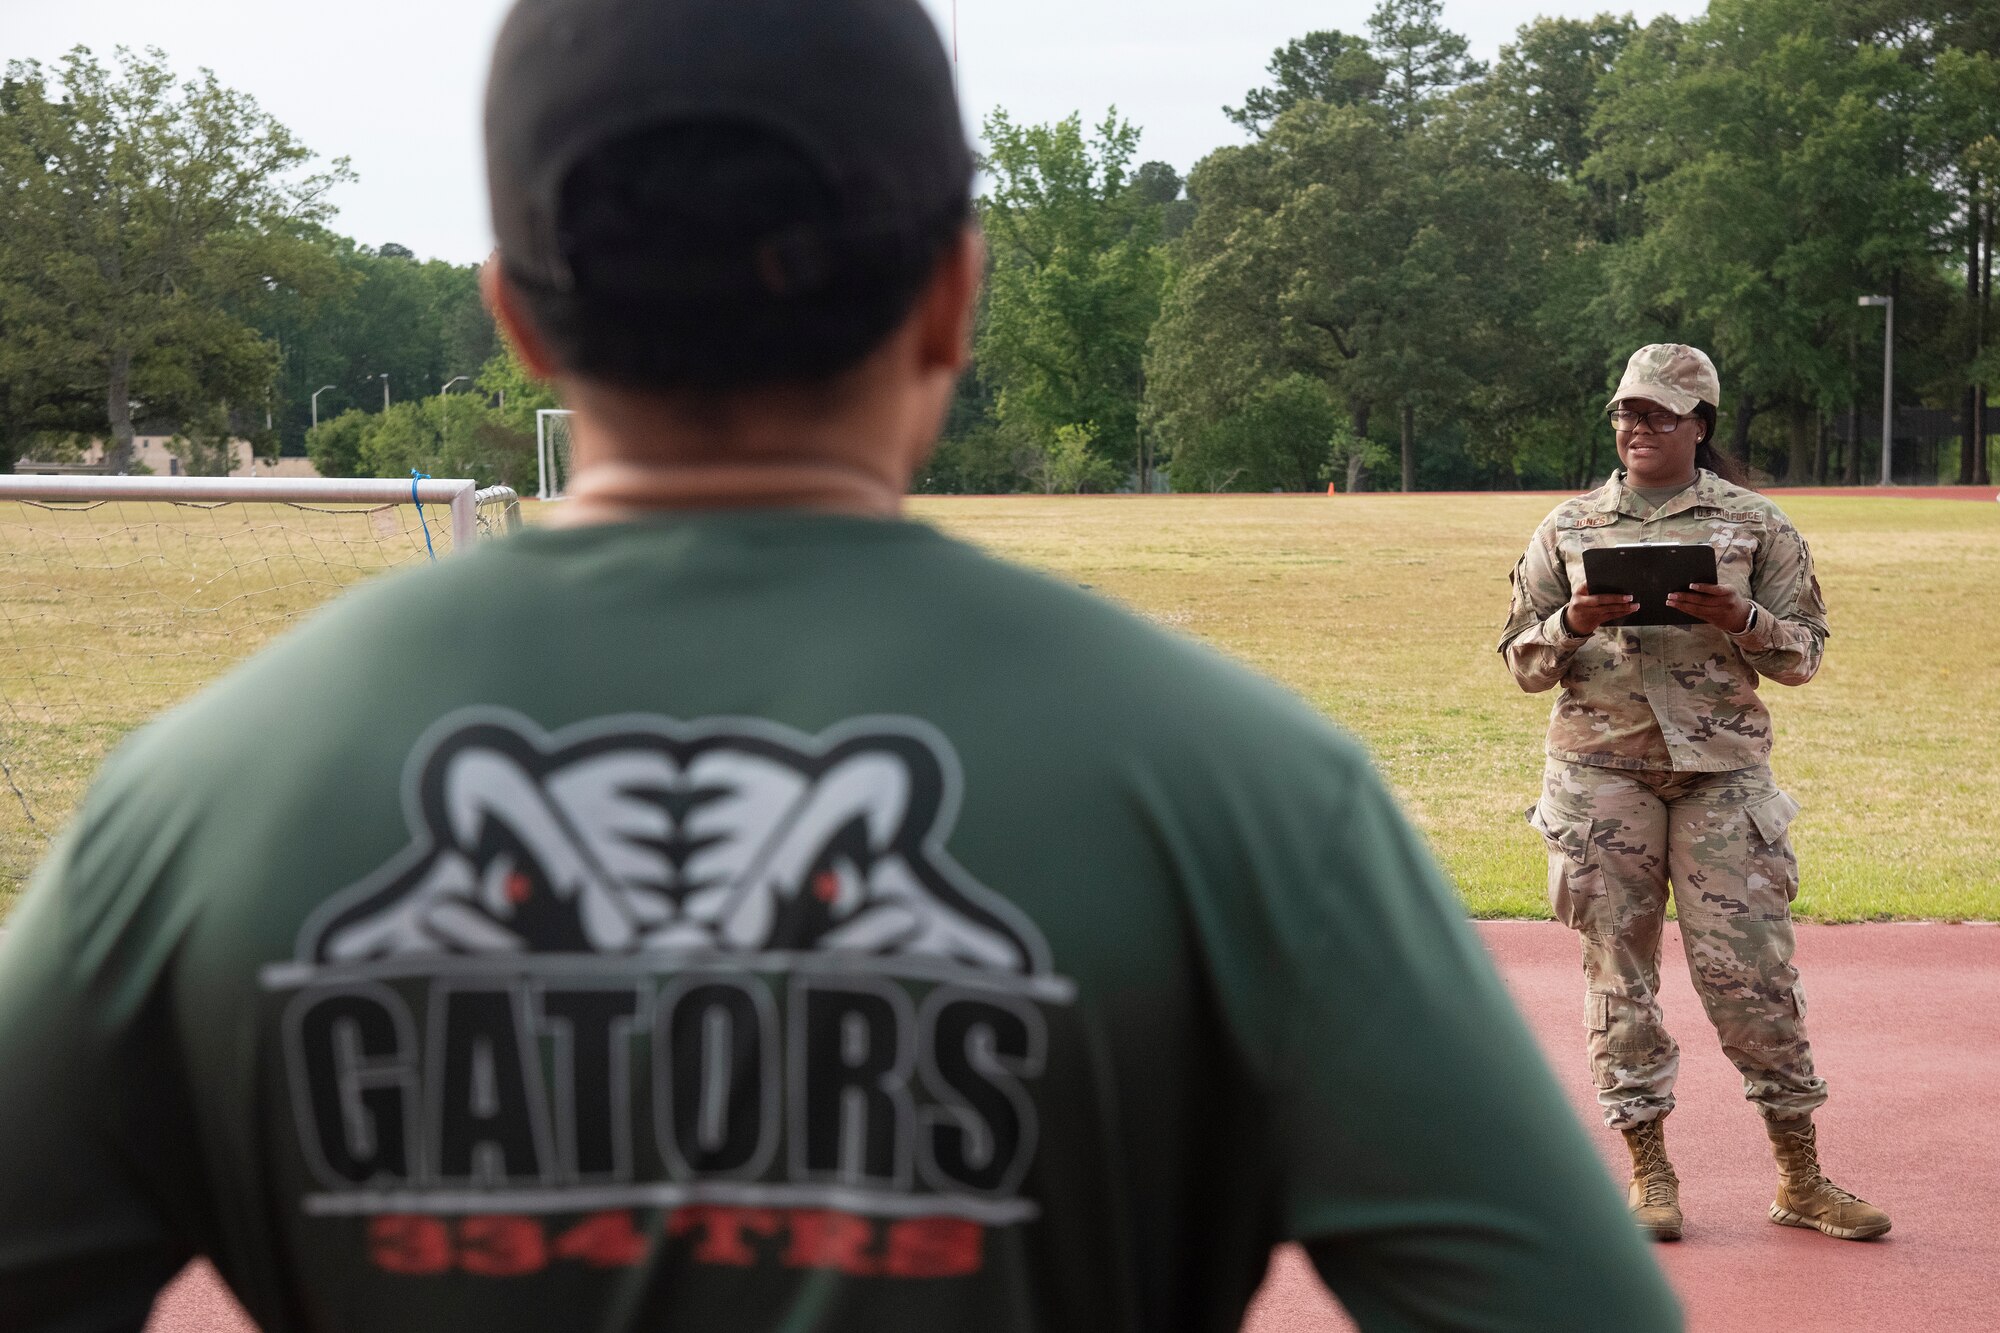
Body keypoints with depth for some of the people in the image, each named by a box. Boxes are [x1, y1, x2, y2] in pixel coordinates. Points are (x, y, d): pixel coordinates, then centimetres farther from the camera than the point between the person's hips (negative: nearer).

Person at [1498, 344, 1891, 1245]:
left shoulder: (1756, 524, 8)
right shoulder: (1569, 528, 11)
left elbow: (1804, 654, 6)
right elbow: (1523, 661, 11)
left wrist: (1739, 618, -13)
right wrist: (1572, 624, -10)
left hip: (1723, 768, -1)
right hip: (1602, 769, 1)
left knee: (1749, 968, -5)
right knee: (1619, 969, 1)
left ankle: (1801, 1177, 5)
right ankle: (1648, 1172, 11)